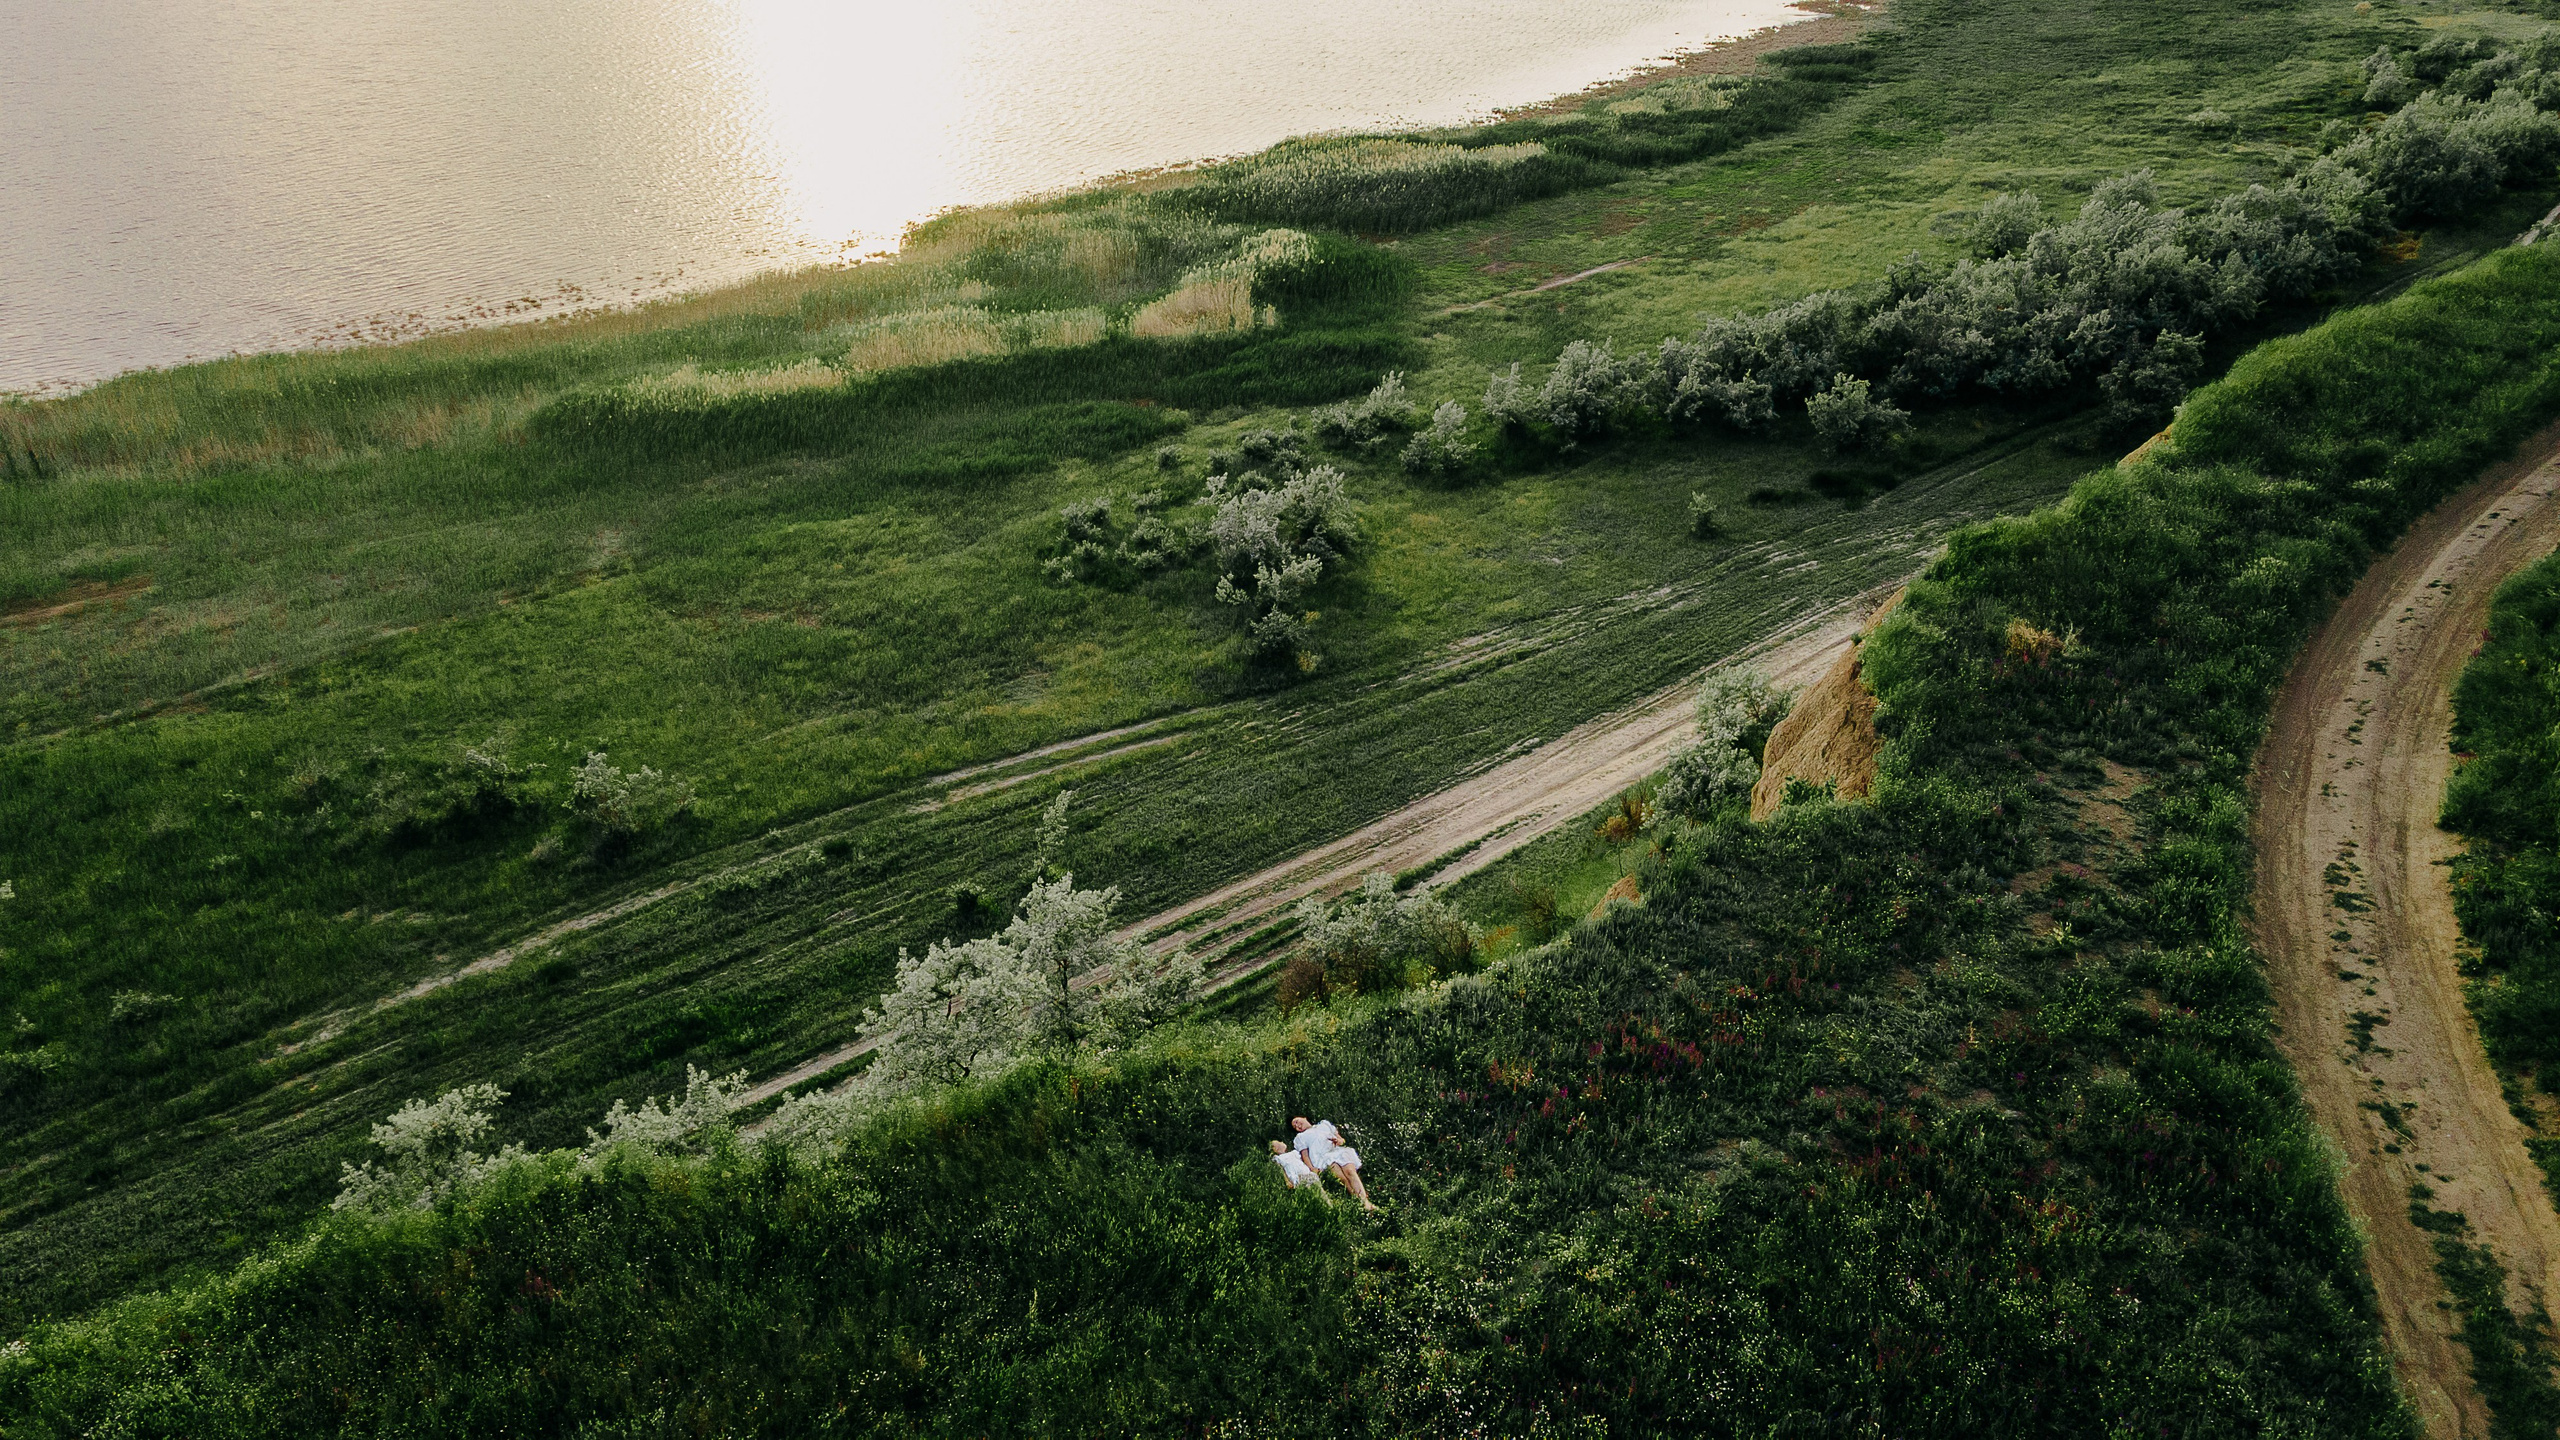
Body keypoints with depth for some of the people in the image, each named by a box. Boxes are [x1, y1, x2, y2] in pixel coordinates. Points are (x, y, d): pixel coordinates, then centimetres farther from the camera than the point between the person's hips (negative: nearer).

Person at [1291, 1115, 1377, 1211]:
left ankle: (1365, 1202, -43)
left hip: (1338, 1150, 2)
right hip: (1322, 1157, -2)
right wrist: (1311, 1168, -6)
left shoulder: (1324, 1124, 35)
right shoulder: (1300, 1137, 29)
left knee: (1350, 1171, -30)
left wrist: (1338, 1140, 4)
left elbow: (1341, 1140, 29)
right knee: (1343, 1177, -30)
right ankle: (1359, 1203, -40)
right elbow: (1304, 1155, 13)